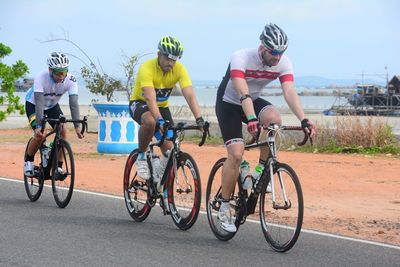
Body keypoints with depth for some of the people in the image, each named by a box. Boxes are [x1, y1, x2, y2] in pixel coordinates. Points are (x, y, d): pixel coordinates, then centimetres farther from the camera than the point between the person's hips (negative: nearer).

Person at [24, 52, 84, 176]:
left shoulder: (70, 80, -28)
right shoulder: (41, 78, -36)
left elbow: (74, 103, -32)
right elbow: (39, 103, -41)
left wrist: (77, 126, -42)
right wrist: (39, 126, -49)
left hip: (52, 105, 4)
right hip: (33, 104, -3)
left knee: (63, 131, -17)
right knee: (40, 135, -23)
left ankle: (58, 167, -4)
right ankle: (28, 161, 2)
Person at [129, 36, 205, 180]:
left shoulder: (179, 69, -19)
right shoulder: (147, 68, -30)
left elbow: (190, 95, -28)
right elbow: (150, 99, -40)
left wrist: (199, 119, -41)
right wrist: (160, 121, -54)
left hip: (162, 106, 4)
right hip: (139, 103, -4)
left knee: (169, 150, -13)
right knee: (150, 121, -39)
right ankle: (141, 157, -16)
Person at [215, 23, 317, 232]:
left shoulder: (283, 62, -17)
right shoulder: (241, 58, -30)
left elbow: (290, 92, -26)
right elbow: (242, 92, -42)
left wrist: (303, 120, -41)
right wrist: (251, 119, -57)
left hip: (254, 101, 4)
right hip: (229, 104, -4)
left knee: (274, 118, -30)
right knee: (236, 154, -18)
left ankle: (262, 169, -11)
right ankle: (224, 208, -3)